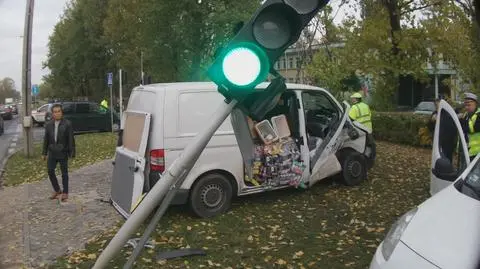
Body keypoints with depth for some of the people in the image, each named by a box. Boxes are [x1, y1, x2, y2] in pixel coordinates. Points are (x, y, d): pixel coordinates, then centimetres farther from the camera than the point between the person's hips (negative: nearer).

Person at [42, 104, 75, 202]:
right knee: (50, 171, 6)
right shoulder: (49, 124, 4)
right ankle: (57, 190, 25)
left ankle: (65, 193, 20)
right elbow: (46, 139, 10)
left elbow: (71, 139, -8)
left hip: (63, 152, -4)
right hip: (52, 152, 4)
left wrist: (72, 153, -10)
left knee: (64, 173, 7)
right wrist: (45, 153, 9)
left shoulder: (67, 124, -9)